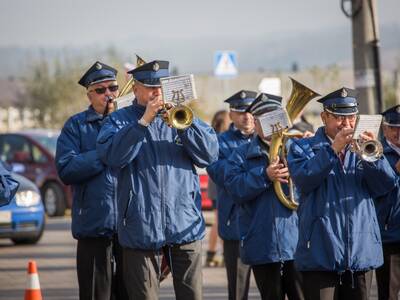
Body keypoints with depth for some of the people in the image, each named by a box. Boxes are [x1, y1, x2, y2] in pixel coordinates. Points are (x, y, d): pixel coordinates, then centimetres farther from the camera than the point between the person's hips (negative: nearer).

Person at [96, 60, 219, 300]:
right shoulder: (119, 120, 7)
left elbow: (210, 154, 2)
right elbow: (111, 156, -12)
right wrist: (144, 121, -16)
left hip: (185, 226, 2)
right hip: (142, 229, -2)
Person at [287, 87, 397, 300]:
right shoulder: (302, 147, 6)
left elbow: (386, 185, 0)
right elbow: (304, 180, -14)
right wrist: (333, 149, -21)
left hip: (361, 253, 3)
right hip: (321, 256, -3)